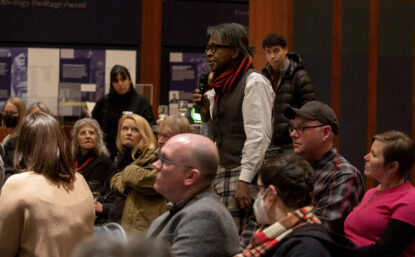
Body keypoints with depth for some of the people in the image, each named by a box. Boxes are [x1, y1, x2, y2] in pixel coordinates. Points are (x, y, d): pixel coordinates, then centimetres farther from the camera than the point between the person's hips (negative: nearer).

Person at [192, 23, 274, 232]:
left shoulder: (254, 83, -9)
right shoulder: (222, 86, 18)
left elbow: (258, 136, -17)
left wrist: (244, 181, -22)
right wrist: (206, 110, 8)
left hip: (241, 174, -9)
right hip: (220, 173, 9)